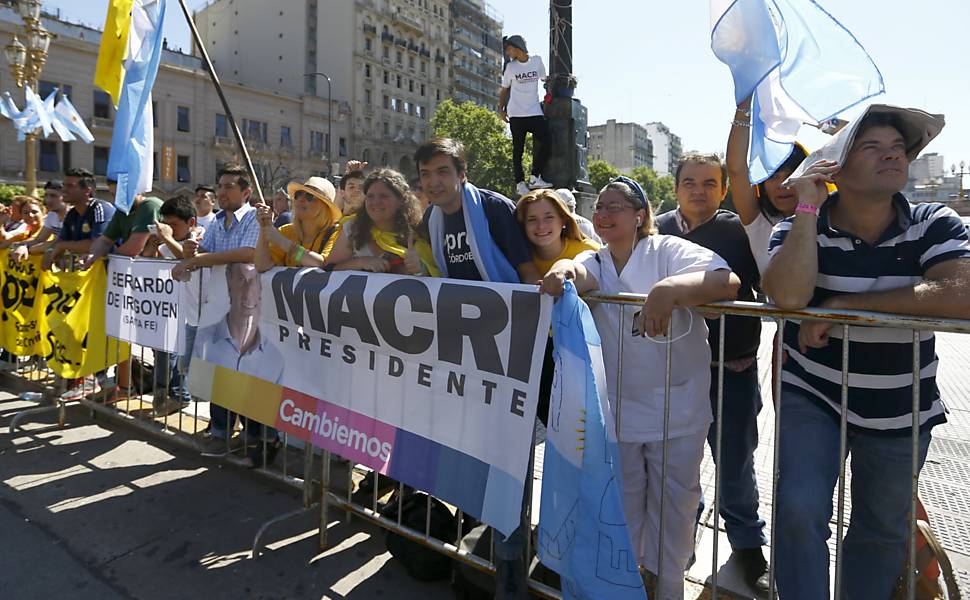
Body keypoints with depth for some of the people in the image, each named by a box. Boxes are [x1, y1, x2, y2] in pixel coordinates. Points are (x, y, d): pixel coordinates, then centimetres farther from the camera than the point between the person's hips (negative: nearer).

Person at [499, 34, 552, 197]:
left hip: (535, 112, 1)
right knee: (518, 149, -1)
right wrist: (501, 109, 1)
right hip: (516, 114, -1)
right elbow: (504, 89, 10)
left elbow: (545, 79, 18)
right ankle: (520, 183, 2)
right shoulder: (510, 67, 4)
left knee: (544, 143, -9)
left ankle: (534, 177, 2)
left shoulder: (537, 60, 5)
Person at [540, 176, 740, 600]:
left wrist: (670, 289, -43)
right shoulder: (594, 262, 4)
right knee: (622, 510, 18)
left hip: (678, 413, -3)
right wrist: (564, 270, -43)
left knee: (673, 508, 13)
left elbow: (728, 281, -25)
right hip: (617, 412, 3)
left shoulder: (667, 251, -9)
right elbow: (582, 276, -19)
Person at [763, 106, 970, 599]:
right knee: (800, 511, -17)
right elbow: (787, 295, -28)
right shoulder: (801, 228, -9)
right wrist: (807, 206, -25)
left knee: (884, 530, 17)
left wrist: (842, 305, -26)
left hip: (900, 411, 2)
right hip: (812, 396, -2)